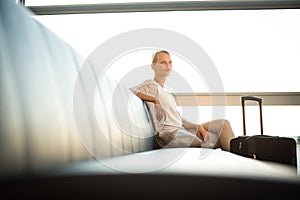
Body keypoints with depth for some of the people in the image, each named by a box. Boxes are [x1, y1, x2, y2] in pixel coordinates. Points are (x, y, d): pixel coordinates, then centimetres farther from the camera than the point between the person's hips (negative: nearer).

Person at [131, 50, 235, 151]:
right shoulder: (151, 85, 1)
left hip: (182, 129, 9)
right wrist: (155, 100, -20)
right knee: (218, 139, -26)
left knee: (222, 123, -3)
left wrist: (198, 126, 5)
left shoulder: (167, 92, 29)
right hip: (170, 133, -9)